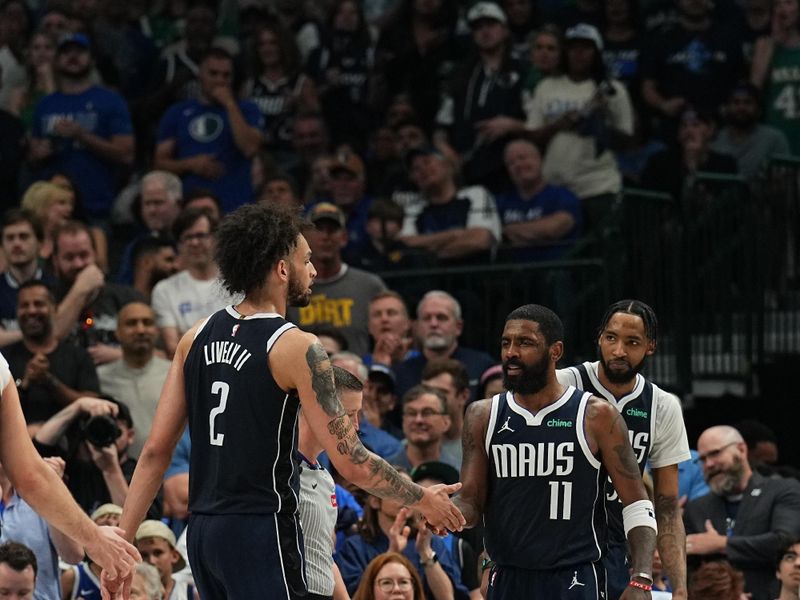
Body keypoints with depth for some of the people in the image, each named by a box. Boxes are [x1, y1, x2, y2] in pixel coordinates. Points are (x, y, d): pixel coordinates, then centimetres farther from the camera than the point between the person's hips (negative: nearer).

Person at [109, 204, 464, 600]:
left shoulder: (196, 338, 8)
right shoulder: (296, 348, -11)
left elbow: (155, 451, 6)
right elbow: (352, 463, -12)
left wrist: (121, 543, 8)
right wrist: (423, 500, 2)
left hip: (203, 531, 7)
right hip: (262, 533, -7)